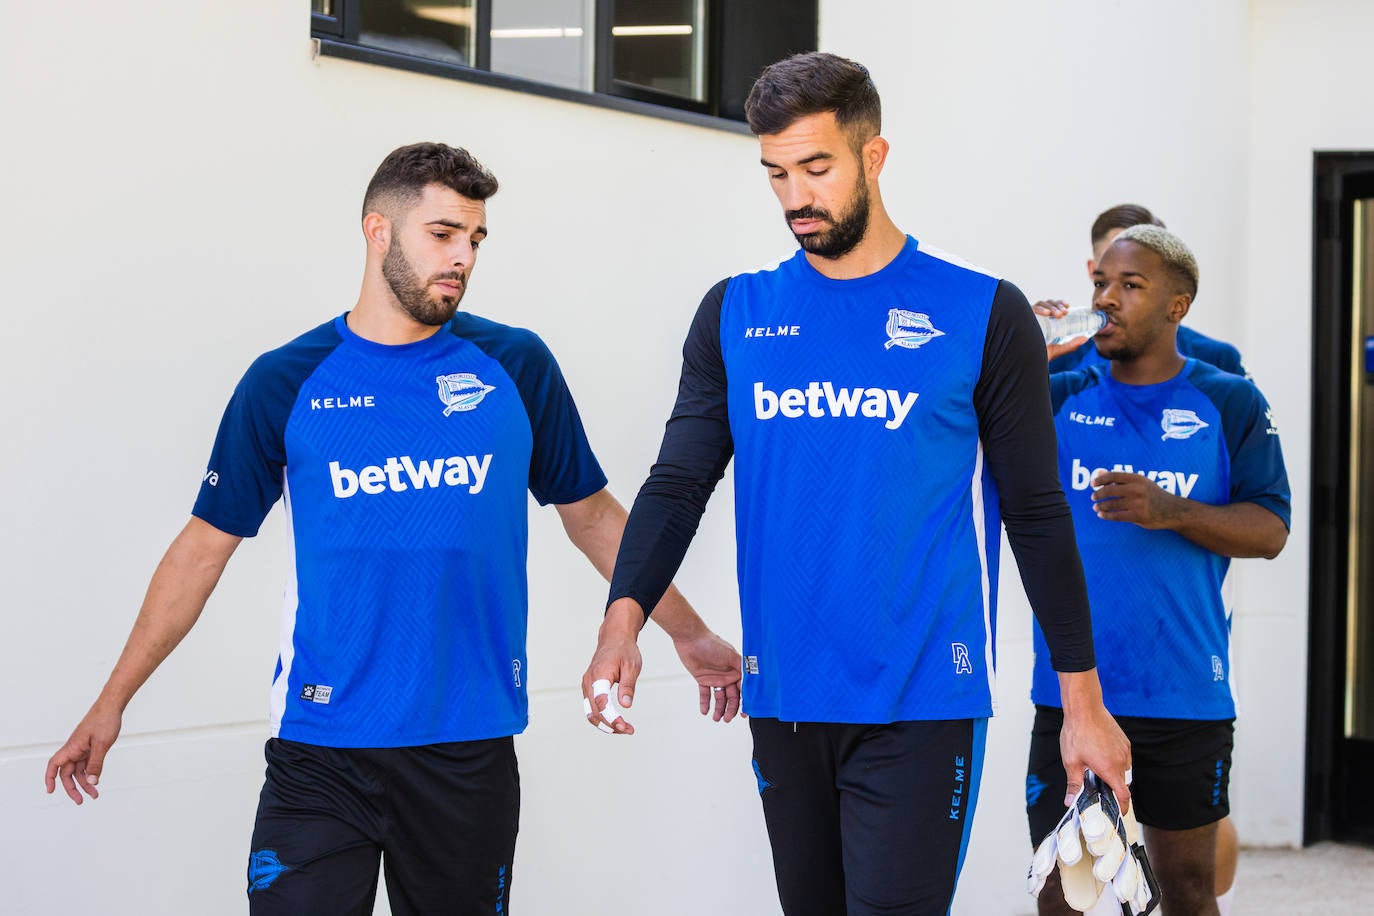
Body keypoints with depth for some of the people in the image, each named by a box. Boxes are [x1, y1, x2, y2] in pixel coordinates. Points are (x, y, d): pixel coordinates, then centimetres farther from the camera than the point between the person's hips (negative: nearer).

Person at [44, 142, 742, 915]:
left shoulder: (516, 366, 4)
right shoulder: (287, 382, 2)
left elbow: (593, 515, 15)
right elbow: (207, 543, 6)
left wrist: (689, 634, 16)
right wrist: (114, 701, 5)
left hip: (472, 746, 1)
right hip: (320, 750, -1)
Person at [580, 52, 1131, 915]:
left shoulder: (982, 315, -2)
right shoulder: (736, 315, 8)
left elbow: (1038, 514, 1)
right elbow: (678, 484, 4)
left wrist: (1083, 698, 0)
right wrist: (624, 618, -14)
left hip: (923, 705, -4)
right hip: (784, 701, 4)